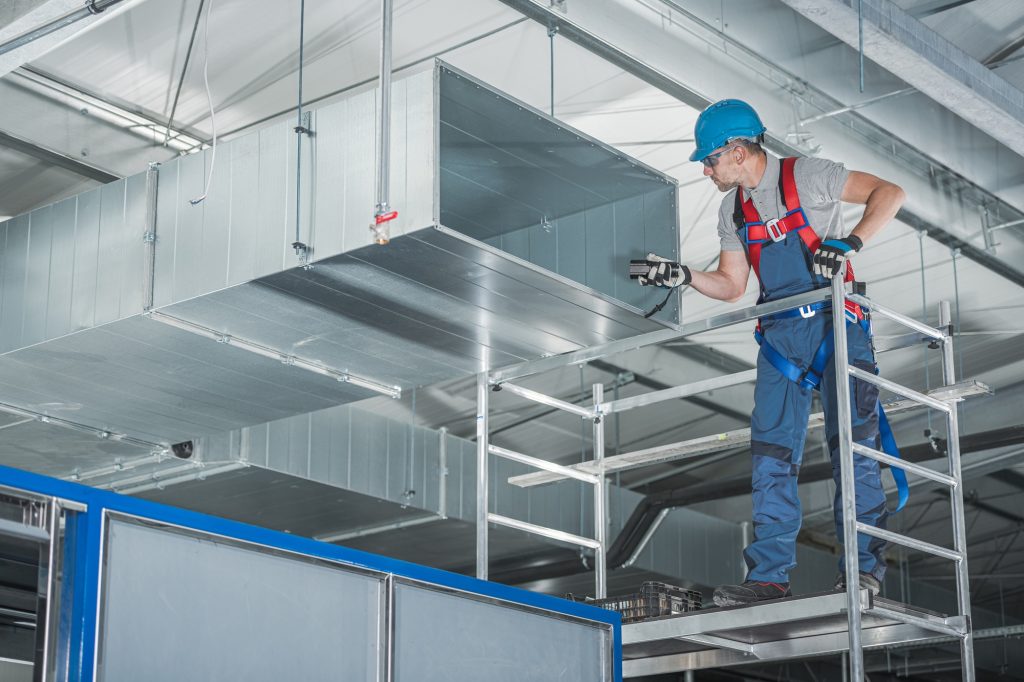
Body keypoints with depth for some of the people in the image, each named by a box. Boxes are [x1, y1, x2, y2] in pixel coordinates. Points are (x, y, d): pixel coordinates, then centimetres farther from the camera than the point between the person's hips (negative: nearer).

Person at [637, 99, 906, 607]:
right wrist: (683, 276, 5)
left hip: (836, 323, -6)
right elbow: (732, 286, 20)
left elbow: (889, 194, -7)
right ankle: (769, 575, -2)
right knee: (771, 454, -2)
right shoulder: (733, 211, 15)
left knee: (852, 442, -11)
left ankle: (863, 564, -6)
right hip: (780, 335, 6)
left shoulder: (806, 176, -5)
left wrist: (850, 242, -20)